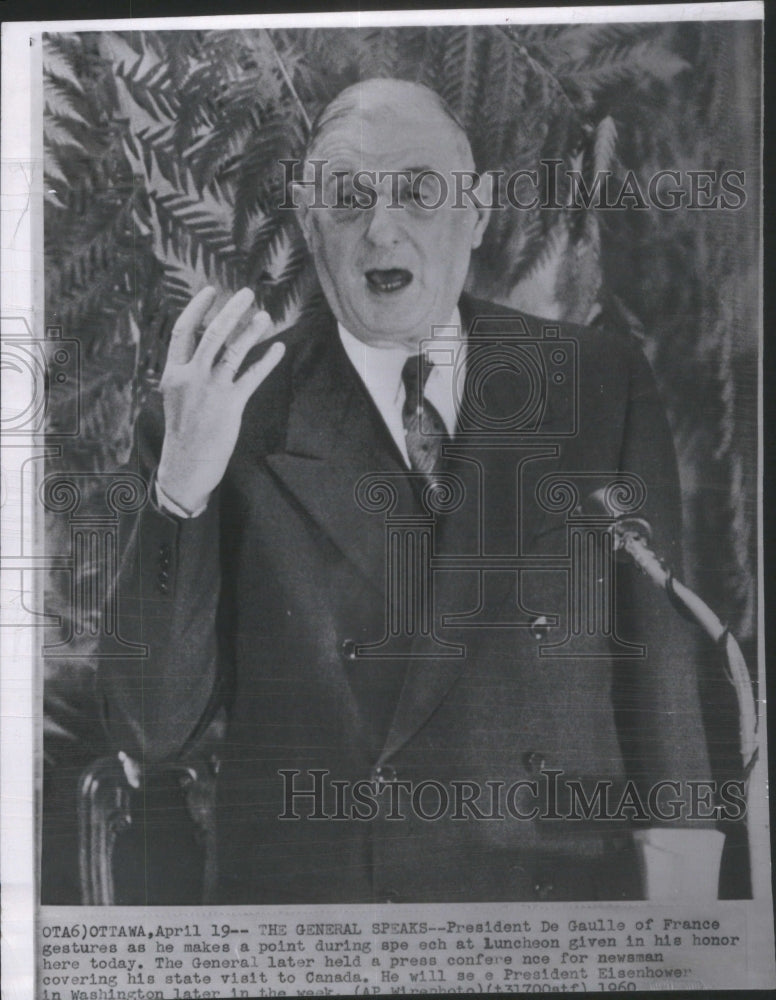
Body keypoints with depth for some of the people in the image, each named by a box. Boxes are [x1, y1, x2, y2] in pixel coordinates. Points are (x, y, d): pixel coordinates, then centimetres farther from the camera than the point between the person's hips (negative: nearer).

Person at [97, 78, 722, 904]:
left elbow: (659, 651, 3)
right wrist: (182, 489, -25)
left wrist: (673, 842, -2)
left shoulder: (601, 382, -3)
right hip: (312, 883, -1)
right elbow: (150, 730, -14)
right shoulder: (232, 416, -9)